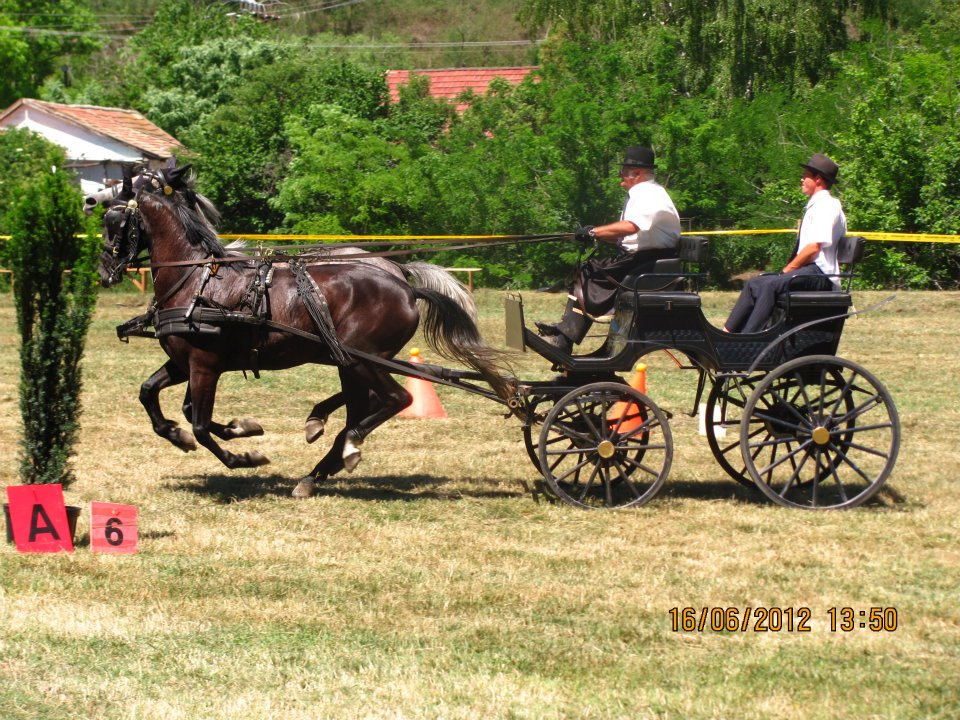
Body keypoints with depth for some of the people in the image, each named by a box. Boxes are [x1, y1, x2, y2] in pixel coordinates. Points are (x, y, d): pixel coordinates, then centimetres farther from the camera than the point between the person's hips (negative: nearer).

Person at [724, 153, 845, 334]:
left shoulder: (826, 205, -9)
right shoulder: (816, 204, 22)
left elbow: (814, 247, -18)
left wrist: (788, 270, -11)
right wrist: (789, 269, 8)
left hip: (819, 273, -10)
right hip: (807, 271, 10)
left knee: (771, 284, -30)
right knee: (755, 283, 0)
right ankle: (728, 334, -6)